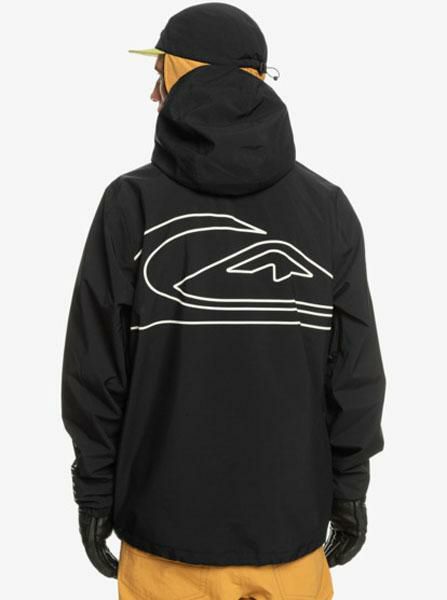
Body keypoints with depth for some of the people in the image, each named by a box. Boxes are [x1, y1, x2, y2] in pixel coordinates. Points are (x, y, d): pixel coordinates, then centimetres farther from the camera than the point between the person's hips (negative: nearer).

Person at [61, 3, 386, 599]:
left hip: (167, 527, -1)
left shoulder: (132, 203, -10)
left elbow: (97, 367, -8)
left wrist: (94, 490, 4)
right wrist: (350, 488, 8)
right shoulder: (328, 207, -5)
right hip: (291, 526, 1)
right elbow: (355, 368, -3)